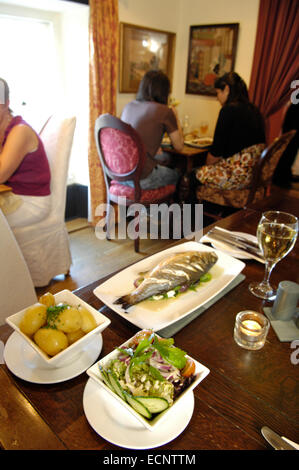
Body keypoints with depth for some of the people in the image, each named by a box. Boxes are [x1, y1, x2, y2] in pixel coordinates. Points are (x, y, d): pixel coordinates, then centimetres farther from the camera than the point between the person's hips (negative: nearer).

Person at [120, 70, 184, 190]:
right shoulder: (164, 111, -9)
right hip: (141, 179, -6)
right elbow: (179, 146, 1)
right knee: (176, 175, 22)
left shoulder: (128, 106, 8)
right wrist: (176, 118, 14)